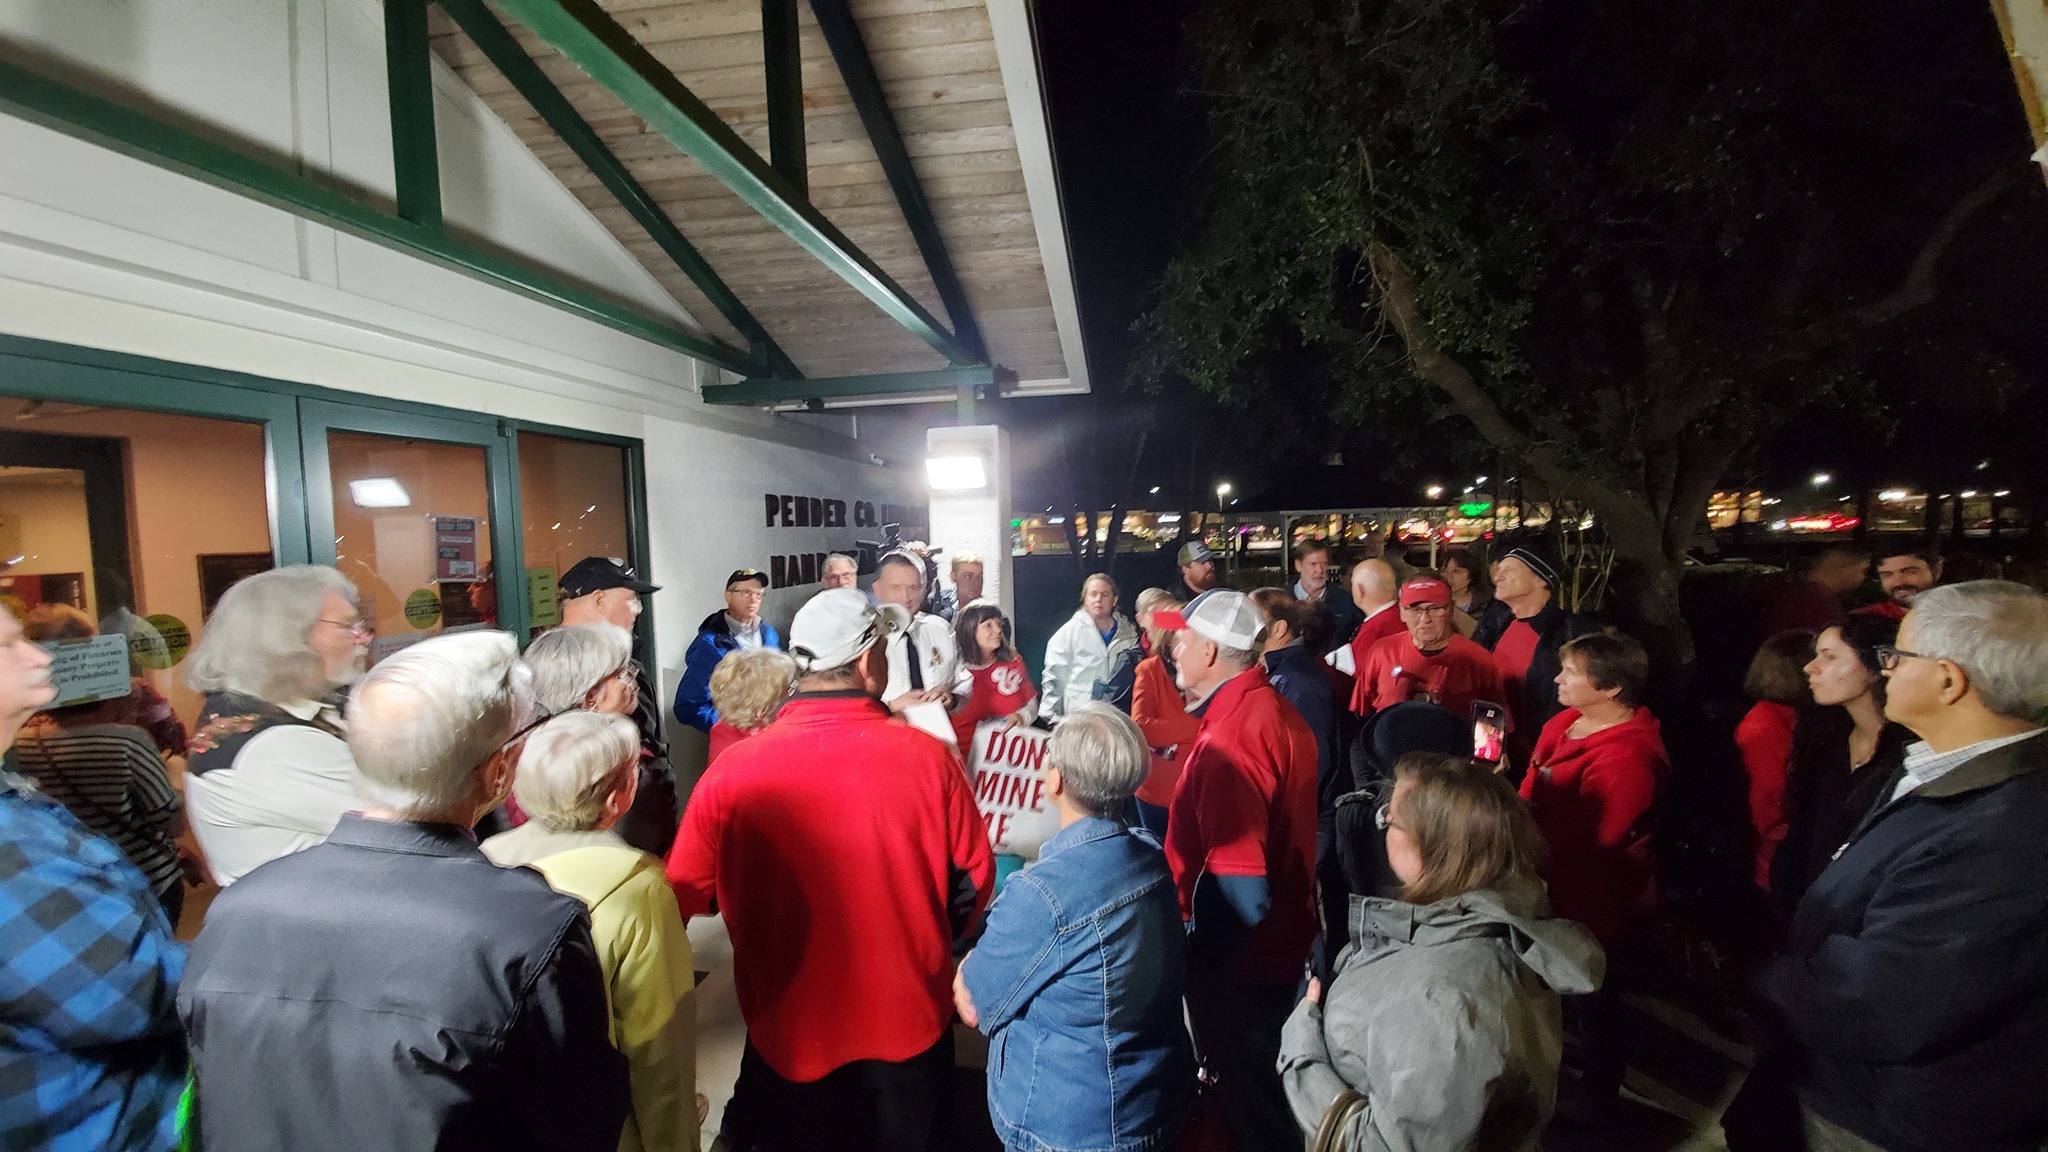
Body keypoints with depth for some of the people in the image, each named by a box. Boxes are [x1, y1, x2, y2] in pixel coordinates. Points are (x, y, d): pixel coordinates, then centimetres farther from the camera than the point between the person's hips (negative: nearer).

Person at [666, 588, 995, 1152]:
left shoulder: (733, 770, -19)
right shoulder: (928, 757, -19)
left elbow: (684, 894, -7)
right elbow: (974, 876, -7)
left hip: (791, 1030, 0)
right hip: (912, 1022, 0)